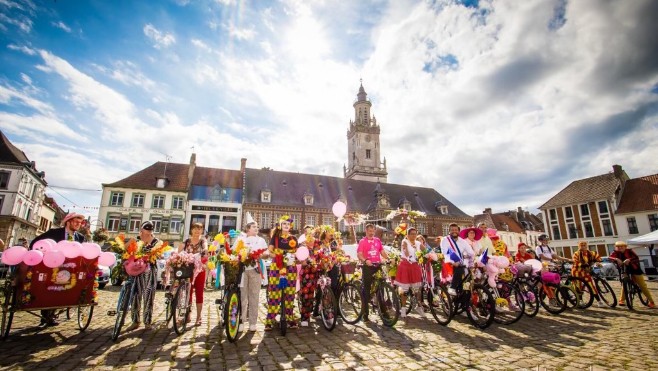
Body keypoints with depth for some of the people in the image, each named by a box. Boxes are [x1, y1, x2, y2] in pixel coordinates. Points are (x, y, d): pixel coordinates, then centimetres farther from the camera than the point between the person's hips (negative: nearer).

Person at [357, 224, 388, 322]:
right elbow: (359, 254, -12)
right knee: (366, 289, 3)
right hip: (368, 266, -3)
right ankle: (365, 315, 12)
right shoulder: (362, 241, -2)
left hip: (377, 266, 4)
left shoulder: (377, 240, 11)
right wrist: (365, 260, -31)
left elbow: (382, 252, 13)